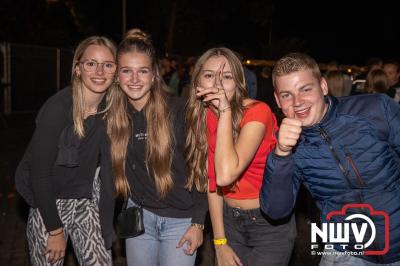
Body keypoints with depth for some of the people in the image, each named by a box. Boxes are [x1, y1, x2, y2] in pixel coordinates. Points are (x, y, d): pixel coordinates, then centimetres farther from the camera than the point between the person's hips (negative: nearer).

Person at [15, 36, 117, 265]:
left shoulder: (112, 109, -6)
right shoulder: (58, 107, -21)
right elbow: (39, 172, -18)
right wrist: (55, 230, -13)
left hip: (85, 199, 4)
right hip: (48, 203, -4)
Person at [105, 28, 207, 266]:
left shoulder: (178, 110, -15)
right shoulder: (114, 116, -3)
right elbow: (115, 169, 8)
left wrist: (198, 223, -12)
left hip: (180, 219, -4)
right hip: (139, 216, 4)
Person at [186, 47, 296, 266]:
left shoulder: (257, 112, -20)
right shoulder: (203, 117, -2)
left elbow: (225, 175, -33)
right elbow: (212, 182, 1)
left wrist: (225, 111, -30)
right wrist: (220, 242, -1)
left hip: (270, 223, -5)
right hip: (230, 221, 5)